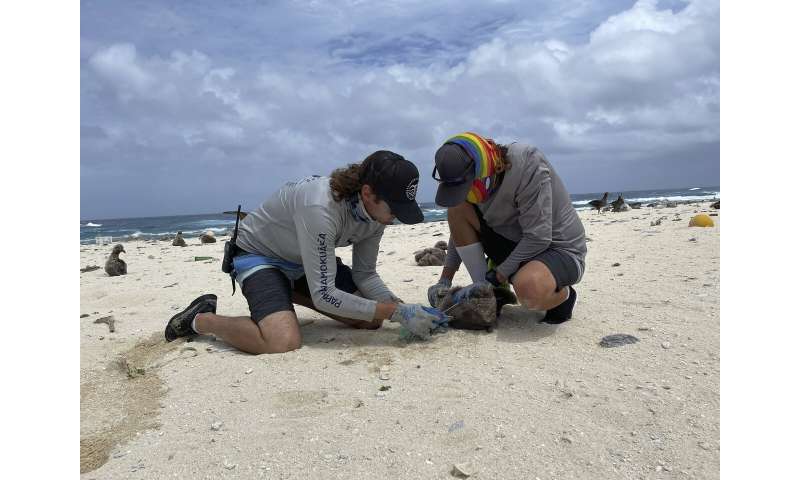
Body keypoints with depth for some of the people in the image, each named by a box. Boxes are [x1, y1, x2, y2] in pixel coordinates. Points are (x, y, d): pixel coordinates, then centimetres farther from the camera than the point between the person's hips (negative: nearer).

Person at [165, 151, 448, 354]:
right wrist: (398, 312, -36)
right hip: (258, 254, -8)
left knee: (372, 319, -2)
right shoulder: (321, 208, -39)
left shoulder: (377, 208, -15)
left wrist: (404, 307, -22)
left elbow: (365, 275, -5)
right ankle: (201, 319, -2)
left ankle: (290, 294, 20)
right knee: (284, 343, -31)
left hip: (306, 260, 8)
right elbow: (325, 296, -37)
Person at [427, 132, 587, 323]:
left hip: (562, 251, -6)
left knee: (529, 288, -41)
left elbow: (538, 238, -28)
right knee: (456, 209, -12)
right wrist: (444, 280, -1)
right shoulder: (473, 178, -6)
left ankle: (564, 295, -3)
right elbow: (461, 232, 5)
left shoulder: (529, 165, -27)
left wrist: (496, 277, -22)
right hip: (516, 245, 7)